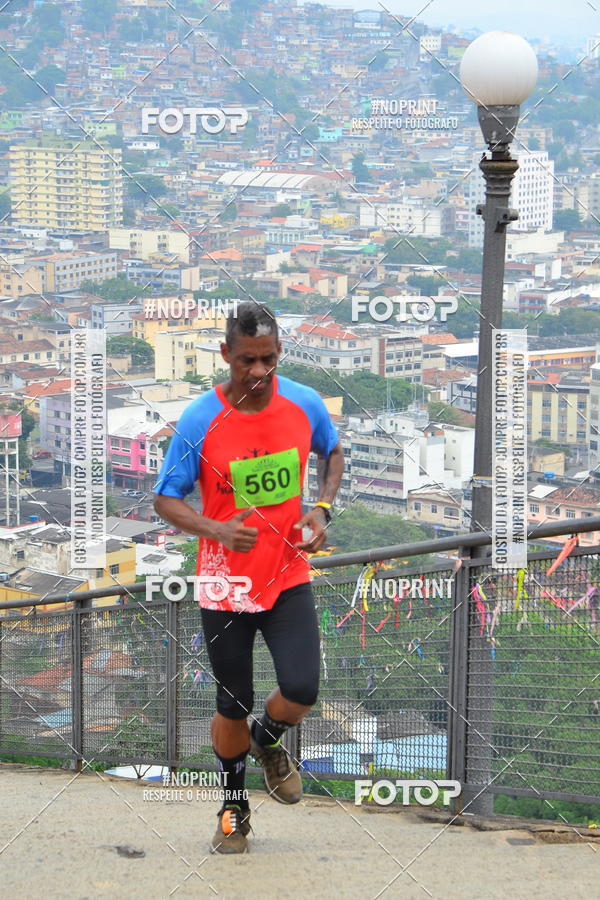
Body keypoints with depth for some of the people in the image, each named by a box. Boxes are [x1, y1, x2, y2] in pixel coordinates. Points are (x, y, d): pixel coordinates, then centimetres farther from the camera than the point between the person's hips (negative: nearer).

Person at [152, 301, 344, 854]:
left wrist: (322, 509, -3)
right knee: (233, 706, 7)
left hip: (288, 578, 2)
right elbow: (166, 499, -7)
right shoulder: (199, 421, -14)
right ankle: (234, 809, 32)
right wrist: (217, 530, -26)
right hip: (225, 585, -1)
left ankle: (267, 742, 22)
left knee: (302, 690, -14)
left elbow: (332, 452, 15)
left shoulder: (304, 405, -6)